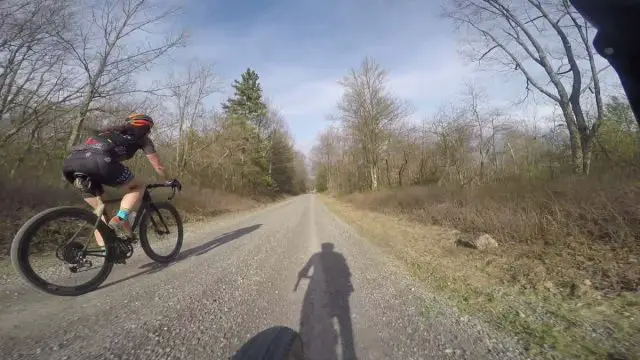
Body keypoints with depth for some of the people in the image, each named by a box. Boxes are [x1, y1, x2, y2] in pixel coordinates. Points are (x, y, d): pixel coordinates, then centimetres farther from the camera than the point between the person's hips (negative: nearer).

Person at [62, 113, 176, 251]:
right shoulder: (142, 137, 22)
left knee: (98, 208, 21)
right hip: (98, 161, -7)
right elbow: (158, 166, 24)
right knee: (137, 187, 15)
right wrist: (169, 181, 41)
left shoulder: (112, 130, 38)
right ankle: (119, 220, -7)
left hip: (70, 163, 7)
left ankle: (105, 248, 18)